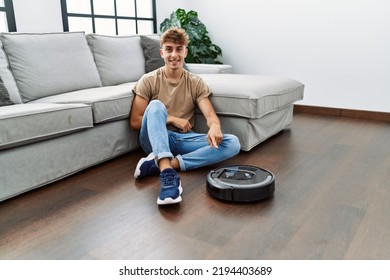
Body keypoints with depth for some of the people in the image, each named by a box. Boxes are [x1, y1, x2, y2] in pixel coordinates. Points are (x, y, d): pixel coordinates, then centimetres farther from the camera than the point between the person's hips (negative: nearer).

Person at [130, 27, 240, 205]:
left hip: (184, 139, 3)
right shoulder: (149, 80, 1)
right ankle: (167, 172, -48)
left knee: (232, 143, -20)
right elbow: (135, 122, -3)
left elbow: (210, 114, -6)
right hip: (156, 139, -2)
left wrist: (215, 126, -31)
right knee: (156, 106, -32)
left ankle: (170, 163, -32)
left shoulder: (196, 83, 7)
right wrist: (172, 119, -10)